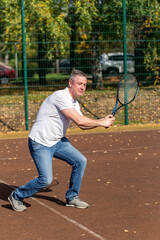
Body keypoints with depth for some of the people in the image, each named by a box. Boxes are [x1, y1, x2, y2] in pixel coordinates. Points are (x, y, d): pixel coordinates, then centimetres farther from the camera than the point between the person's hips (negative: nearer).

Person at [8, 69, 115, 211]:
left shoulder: (74, 102, 8)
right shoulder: (61, 96, -23)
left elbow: (82, 125, 14)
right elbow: (79, 120, -29)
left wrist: (103, 121, -1)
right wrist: (102, 123, -19)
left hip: (58, 141, 9)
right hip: (40, 143, -9)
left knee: (80, 161, -2)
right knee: (46, 179, -14)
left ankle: (72, 198, 13)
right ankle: (17, 196, 10)